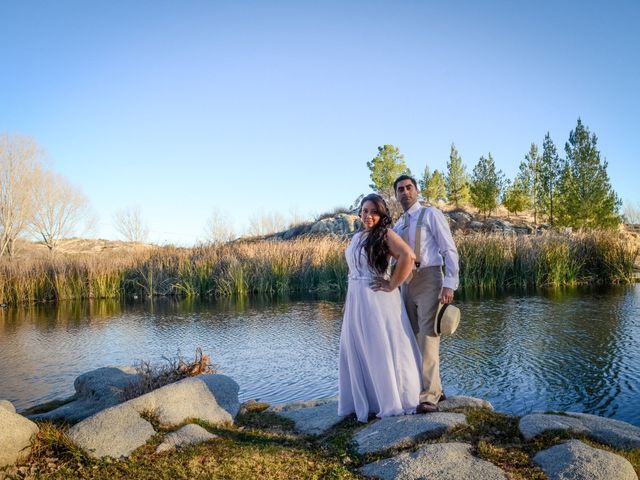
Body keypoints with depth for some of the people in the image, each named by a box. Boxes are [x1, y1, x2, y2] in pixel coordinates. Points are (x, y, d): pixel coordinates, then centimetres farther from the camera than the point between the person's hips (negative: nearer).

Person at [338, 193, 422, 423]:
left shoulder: (386, 234, -9)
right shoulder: (357, 237, 13)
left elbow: (408, 256, -26)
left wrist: (391, 285, -20)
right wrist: (348, 301, 15)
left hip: (378, 300, -8)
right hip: (355, 300, 8)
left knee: (383, 350, 1)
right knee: (358, 351, 13)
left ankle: (392, 401, 16)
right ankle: (364, 401, 26)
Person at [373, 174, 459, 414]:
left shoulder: (431, 214, -3)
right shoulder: (397, 225, 16)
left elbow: (450, 250, -8)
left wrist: (449, 284, -17)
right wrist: (387, 279, -4)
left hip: (428, 279, -7)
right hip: (406, 283, 7)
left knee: (427, 337, -11)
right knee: (415, 338, 10)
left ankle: (429, 396, -6)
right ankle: (435, 388, 22)